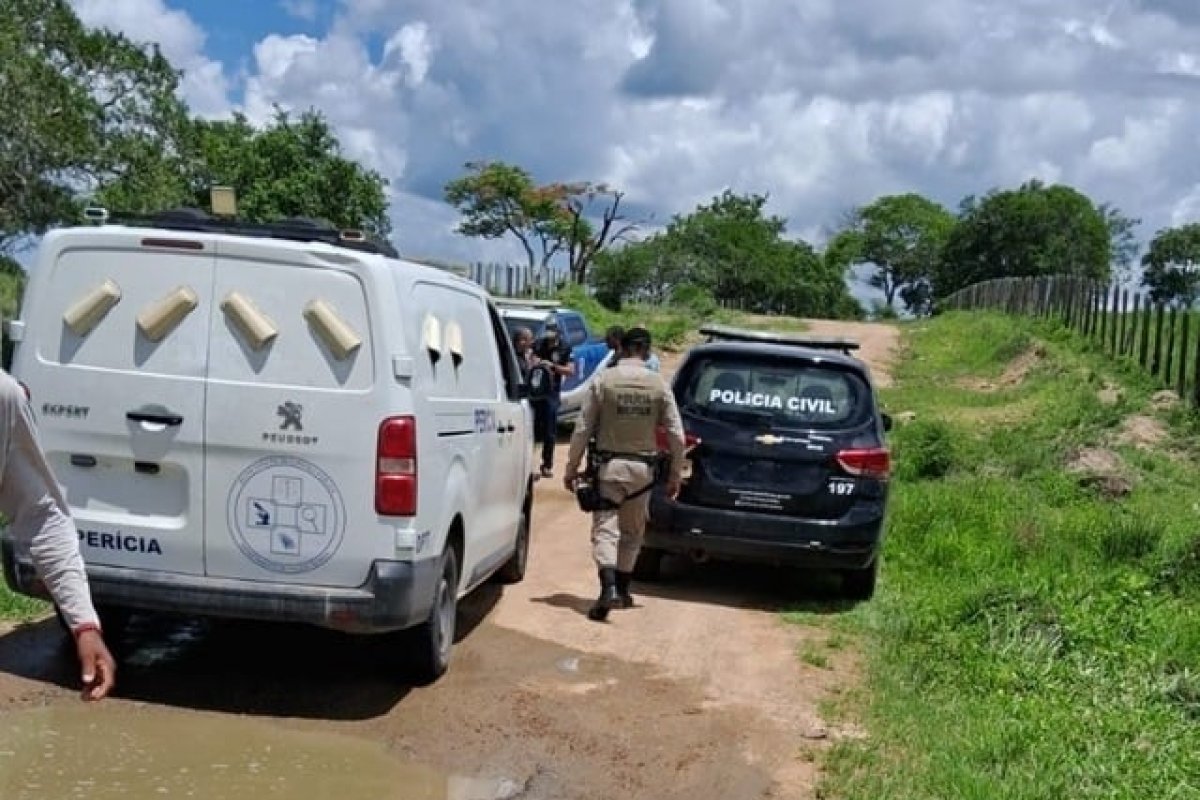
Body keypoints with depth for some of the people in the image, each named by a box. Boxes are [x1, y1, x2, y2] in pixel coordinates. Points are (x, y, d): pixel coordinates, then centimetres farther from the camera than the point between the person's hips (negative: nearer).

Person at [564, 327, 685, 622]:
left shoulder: (603, 381, -6)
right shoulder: (659, 385, -1)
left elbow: (583, 429, -5)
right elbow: (676, 435, 0)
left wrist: (571, 467, 4)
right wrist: (675, 474, 10)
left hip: (609, 466, -2)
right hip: (642, 468, 2)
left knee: (605, 528, -1)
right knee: (632, 532, 16)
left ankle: (608, 587, -20)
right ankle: (621, 591, 25)